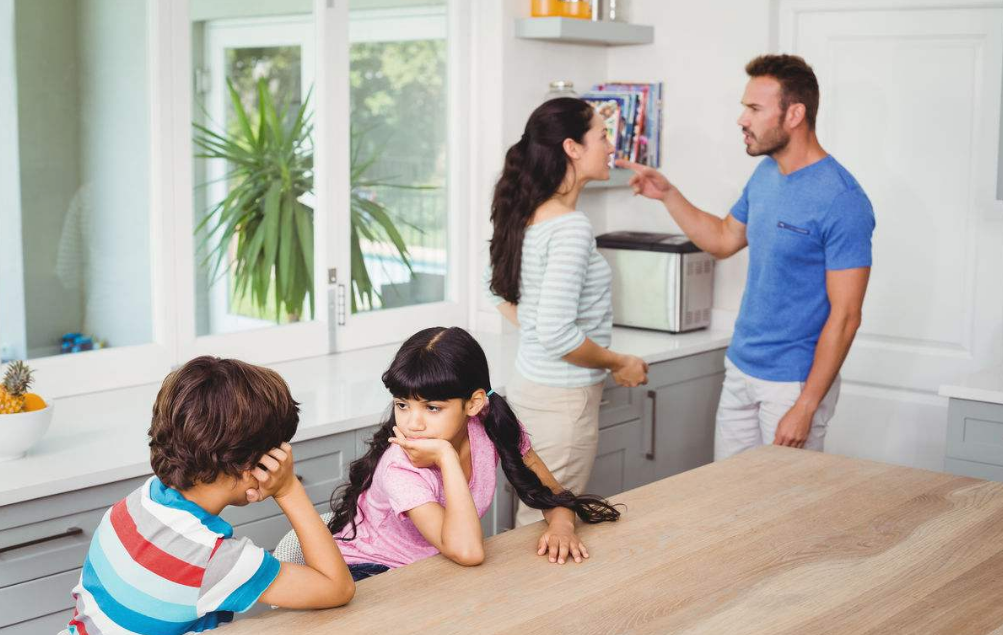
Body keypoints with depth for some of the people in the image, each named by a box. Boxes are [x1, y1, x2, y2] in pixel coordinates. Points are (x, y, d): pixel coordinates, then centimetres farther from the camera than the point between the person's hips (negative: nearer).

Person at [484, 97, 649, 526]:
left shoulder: (527, 216, 5)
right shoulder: (570, 227, -21)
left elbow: (495, 287, 20)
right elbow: (557, 333, -27)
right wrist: (619, 364, -14)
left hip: (528, 388, 9)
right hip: (562, 400, -9)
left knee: (535, 522, 20)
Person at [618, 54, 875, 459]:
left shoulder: (842, 201, -20)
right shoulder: (766, 175, 5)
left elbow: (844, 317, -20)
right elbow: (723, 240, 22)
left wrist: (806, 408, -20)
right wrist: (668, 195, 8)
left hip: (795, 382, -8)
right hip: (741, 369, 8)